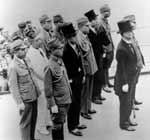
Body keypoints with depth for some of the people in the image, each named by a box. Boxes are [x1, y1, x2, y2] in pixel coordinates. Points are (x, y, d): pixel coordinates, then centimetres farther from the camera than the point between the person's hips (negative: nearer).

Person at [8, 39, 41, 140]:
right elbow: (13, 86, -17)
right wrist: (19, 103, -17)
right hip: (25, 99, -8)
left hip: (34, 95, 8)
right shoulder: (13, 67, -20)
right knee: (26, 122, 5)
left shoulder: (27, 59, 2)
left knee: (33, 119, 20)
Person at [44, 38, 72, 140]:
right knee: (57, 126, 6)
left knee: (61, 123, 20)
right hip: (58, 102, -8)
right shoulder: (50, 66, -20)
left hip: (66, 99, 8)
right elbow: (48, 88, -18)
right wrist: (52, 104, -17)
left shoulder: (60, 61, 5)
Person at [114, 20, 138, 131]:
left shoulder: (130, 43, 4)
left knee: (130, 101, 20)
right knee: (125, 102, 6)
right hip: (125, 79, -8)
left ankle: (127, 119, 37)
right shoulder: (121, 49, -24)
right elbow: (121, 68, -21)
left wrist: (134, 78, 15)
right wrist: (124, 83, -18)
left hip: (132, 78, 9)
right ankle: (124, 124, 21)